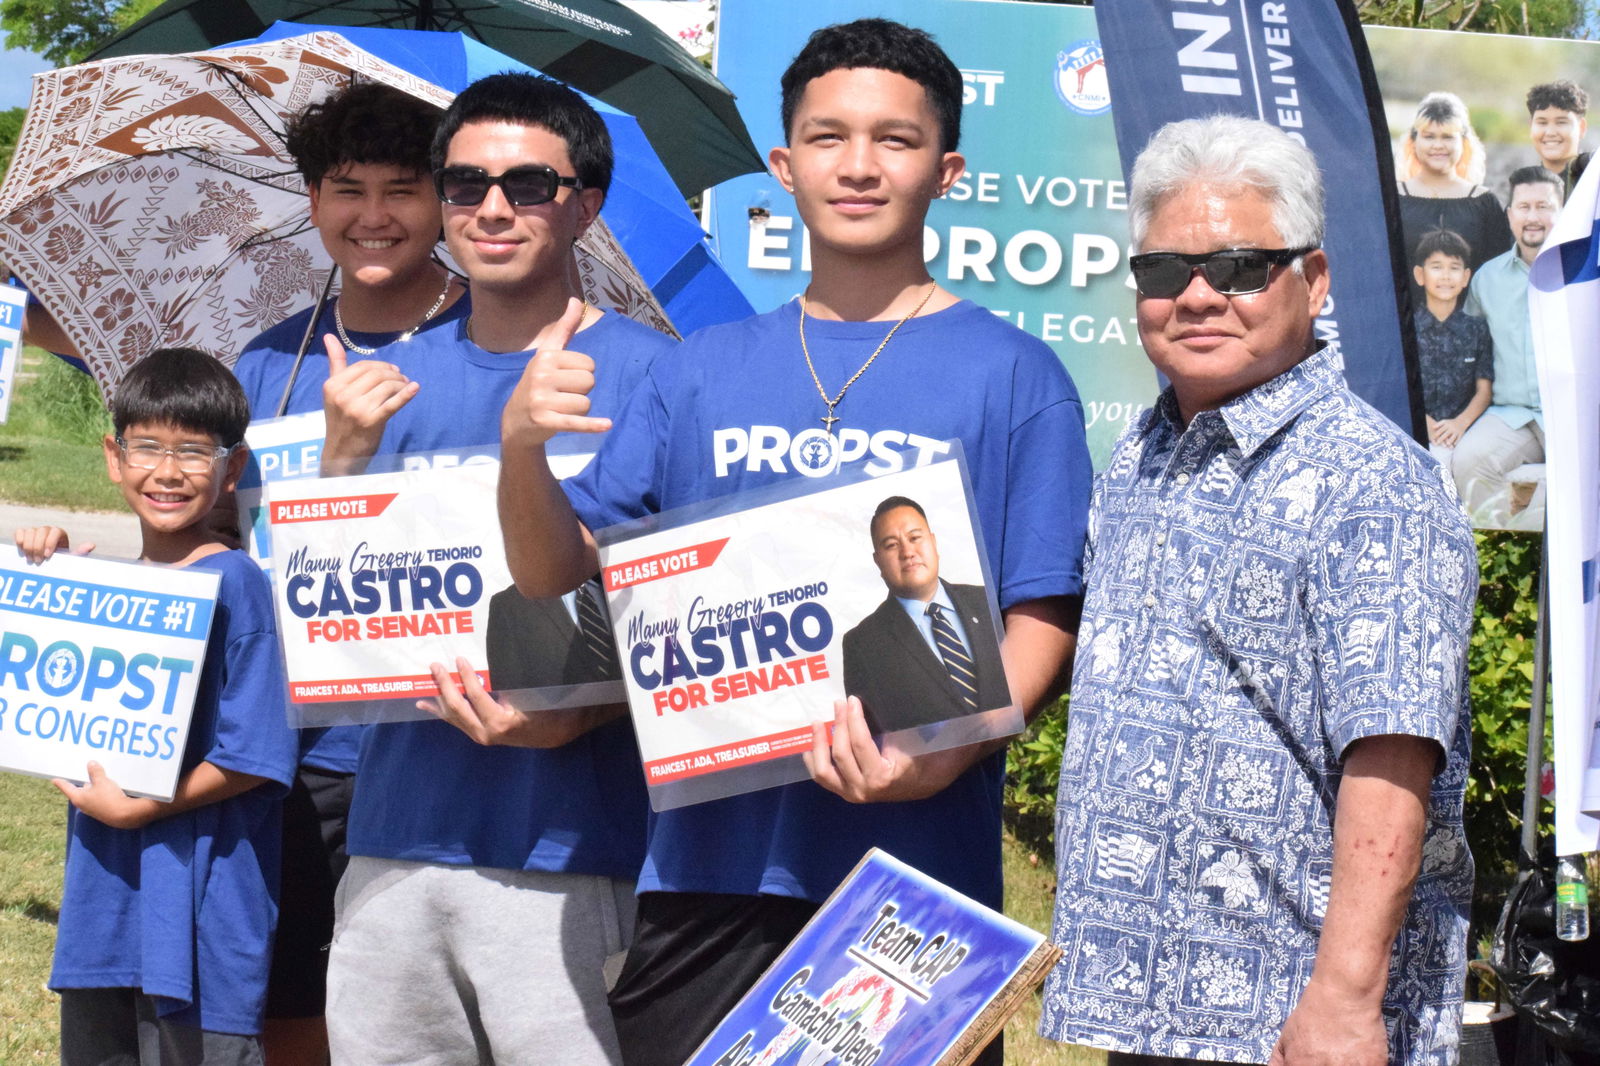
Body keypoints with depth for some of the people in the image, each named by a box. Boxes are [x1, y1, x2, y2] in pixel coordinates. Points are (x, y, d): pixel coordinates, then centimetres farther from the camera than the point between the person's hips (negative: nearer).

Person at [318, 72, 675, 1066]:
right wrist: (345, 460, -6)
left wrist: (573, 716, -20)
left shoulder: (648, 375, -3)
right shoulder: (397, 379, 12)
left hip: (567, 845, -4)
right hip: (395, 841, 5)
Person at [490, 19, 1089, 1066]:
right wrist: (522, 446, -11)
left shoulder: (1012, 374, 1)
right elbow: (555, 572, 9)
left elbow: (1044, 621, -4)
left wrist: (940, 761, -21)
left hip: (913, 872, -3)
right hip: (705, 867, 3)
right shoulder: (705, 370, 12)